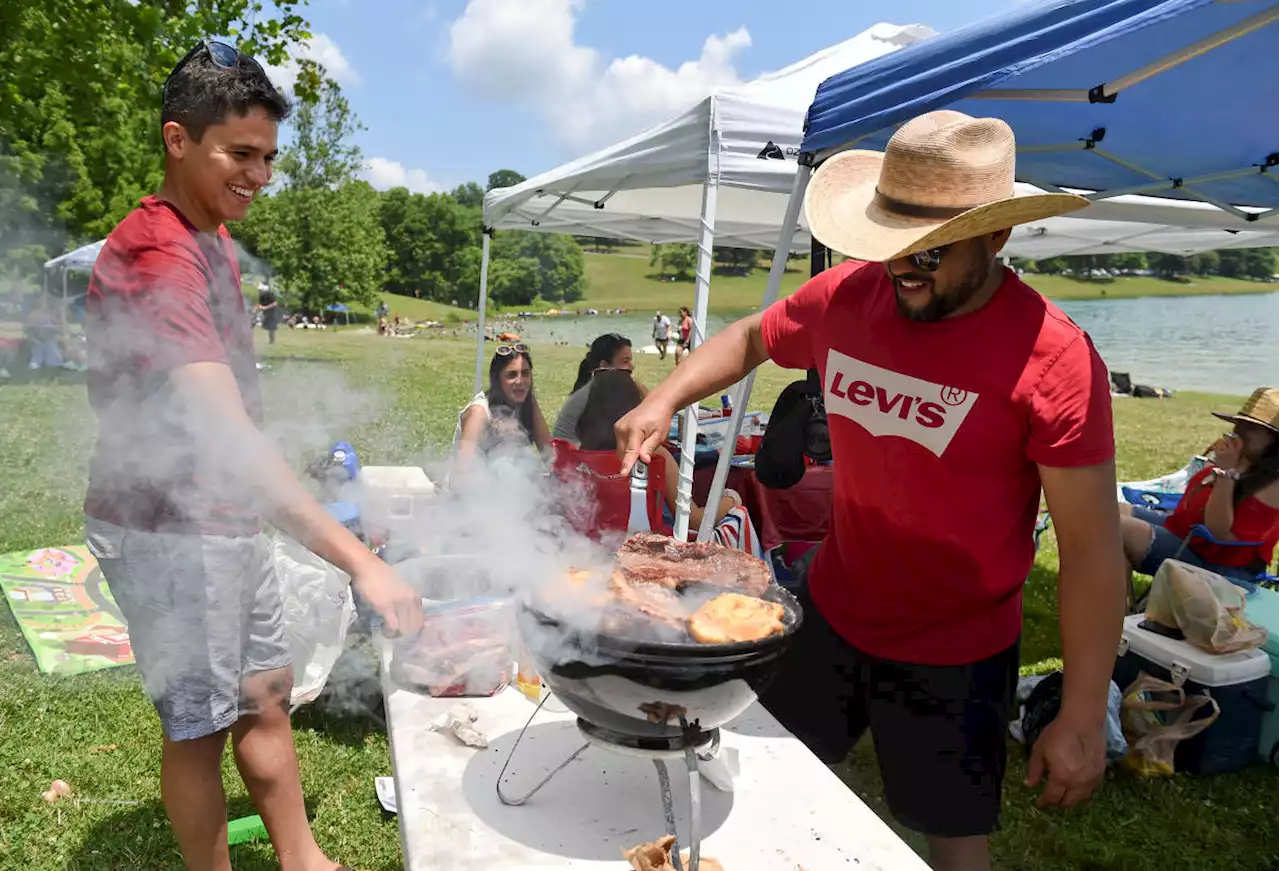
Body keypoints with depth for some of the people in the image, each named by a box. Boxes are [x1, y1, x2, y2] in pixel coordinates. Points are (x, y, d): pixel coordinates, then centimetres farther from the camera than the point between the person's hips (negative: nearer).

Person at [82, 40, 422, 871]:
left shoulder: (212, 241, 10)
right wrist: (359, 559, -39)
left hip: (229, 518, 9)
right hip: (170, 530, -9)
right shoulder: (154, 256, -22)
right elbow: (229, 436, -34)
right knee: (201, 723, 6)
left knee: (266, 694, 16)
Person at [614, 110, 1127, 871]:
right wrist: (666, 399, -7)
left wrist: (1082, 719, -15)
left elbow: (1093, 549, -17)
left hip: (954, 655, -4)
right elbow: (749, 339, 10)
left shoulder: (1053, 358, -22)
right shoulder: (846, 296, -9)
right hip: (829, 614, 5)